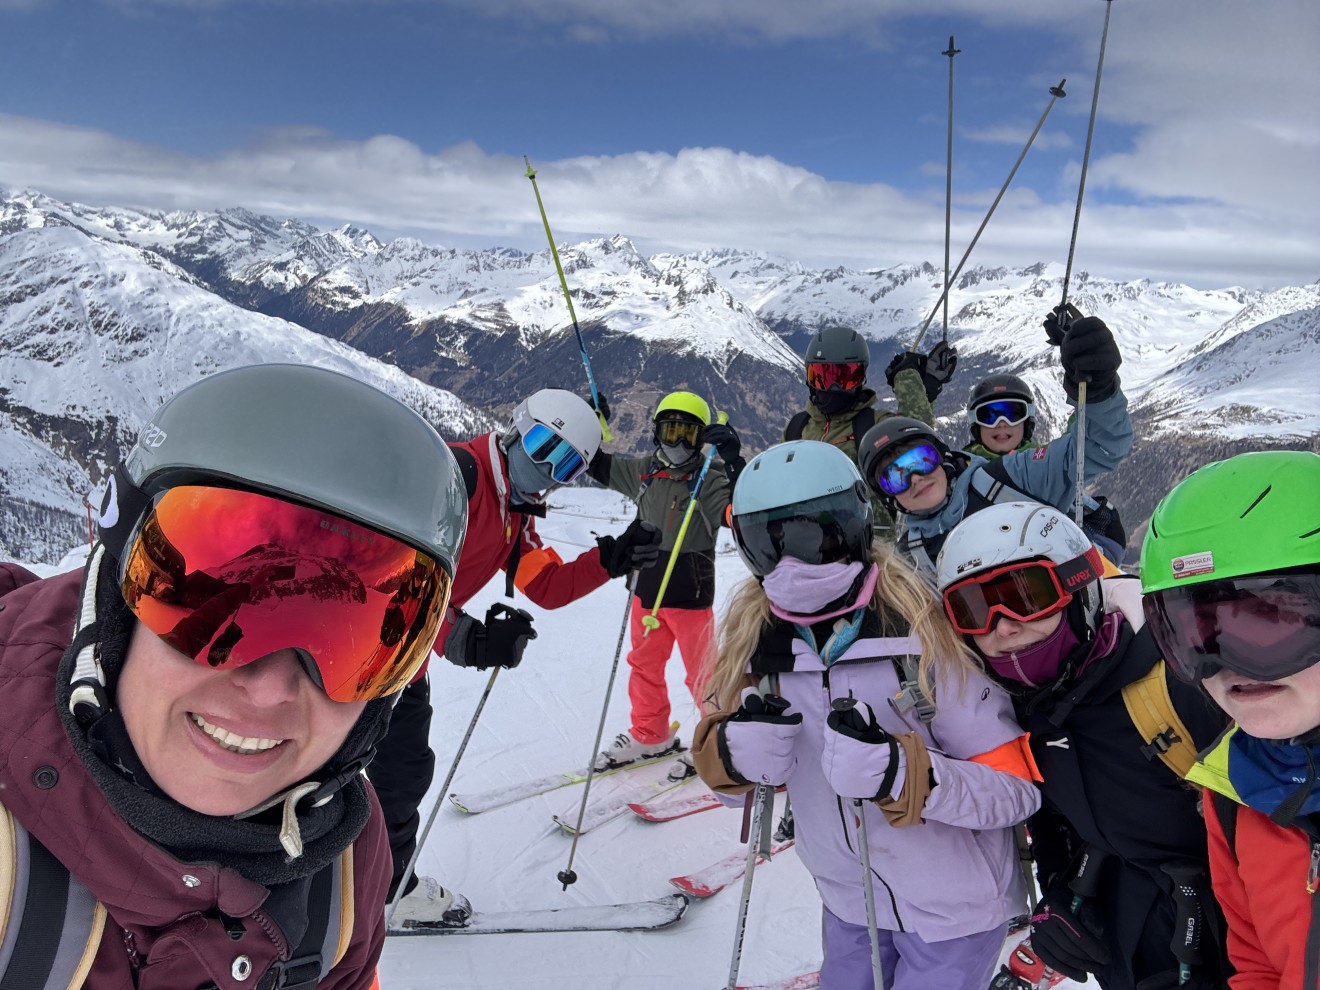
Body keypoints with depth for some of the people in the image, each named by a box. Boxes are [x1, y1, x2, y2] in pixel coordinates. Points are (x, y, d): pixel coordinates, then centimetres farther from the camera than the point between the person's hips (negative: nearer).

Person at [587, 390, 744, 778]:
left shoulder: (710, 479, -14)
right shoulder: (643, 471, 3)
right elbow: (598, 463, 14)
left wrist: (735, 462, -42)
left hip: (690, 594, -6)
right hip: (646, 589, 6)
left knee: (702, 672, 5)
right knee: (644, 664, 19)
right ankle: (650, 735, 37)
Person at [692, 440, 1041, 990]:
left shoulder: (924, 628, -25)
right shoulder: (754, 639, -11)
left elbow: (1017, 787, -21)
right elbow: (722, 761, 0)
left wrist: (898, 772, -37)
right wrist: (736, 754, -23)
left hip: (954, 905, -4)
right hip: (849, 903, 4)